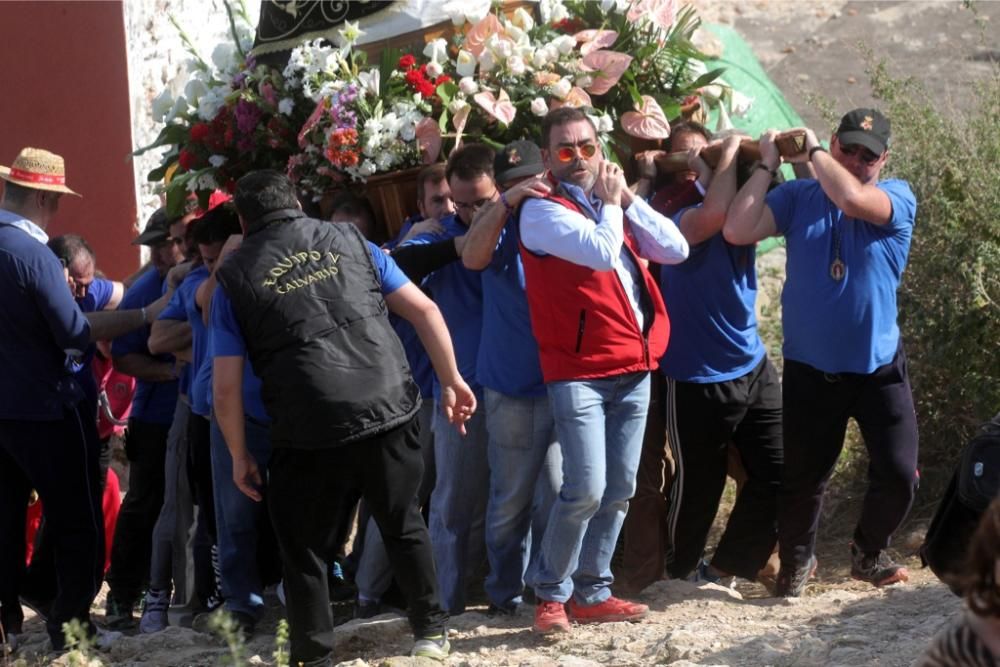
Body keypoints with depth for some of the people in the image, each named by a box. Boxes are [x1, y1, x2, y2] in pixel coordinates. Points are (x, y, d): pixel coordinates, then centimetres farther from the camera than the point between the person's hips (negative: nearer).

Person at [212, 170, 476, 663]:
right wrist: (451, 381, 16)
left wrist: (239, 456, 14)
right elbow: (424, 311, 9)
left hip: (307, 431, -3)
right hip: (389, 410, 3)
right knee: (403, 525, 22)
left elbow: (226, 387, 3)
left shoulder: (235, 277, 7)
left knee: (304, 550, 13)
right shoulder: (348, 239, 13)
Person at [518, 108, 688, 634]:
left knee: (619, 491, 8)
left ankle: (592, 593, 17)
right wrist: (609, 203, -4)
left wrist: (626, 199, 2)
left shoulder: (614, 206, 16)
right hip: (577, 370, -7)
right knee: (585, 489, -14)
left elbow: (675, 250, 7)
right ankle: (551, 594, 1)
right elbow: (601, 252, -21)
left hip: (634, 366, 7)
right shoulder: (542, 211, -6)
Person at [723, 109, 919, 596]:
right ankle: (795, 561, 32)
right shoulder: (798, 197, 0)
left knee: (898, 474, 3)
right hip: (810, 368, 0)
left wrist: (812, 152, -13)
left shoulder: (897, 197, -5)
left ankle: (869, 553, 29)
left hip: (879, 366, 0)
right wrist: (767, 164, -9)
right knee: (802, 476, 8)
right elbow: (737, 231, -13)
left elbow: (852, 199, -27)